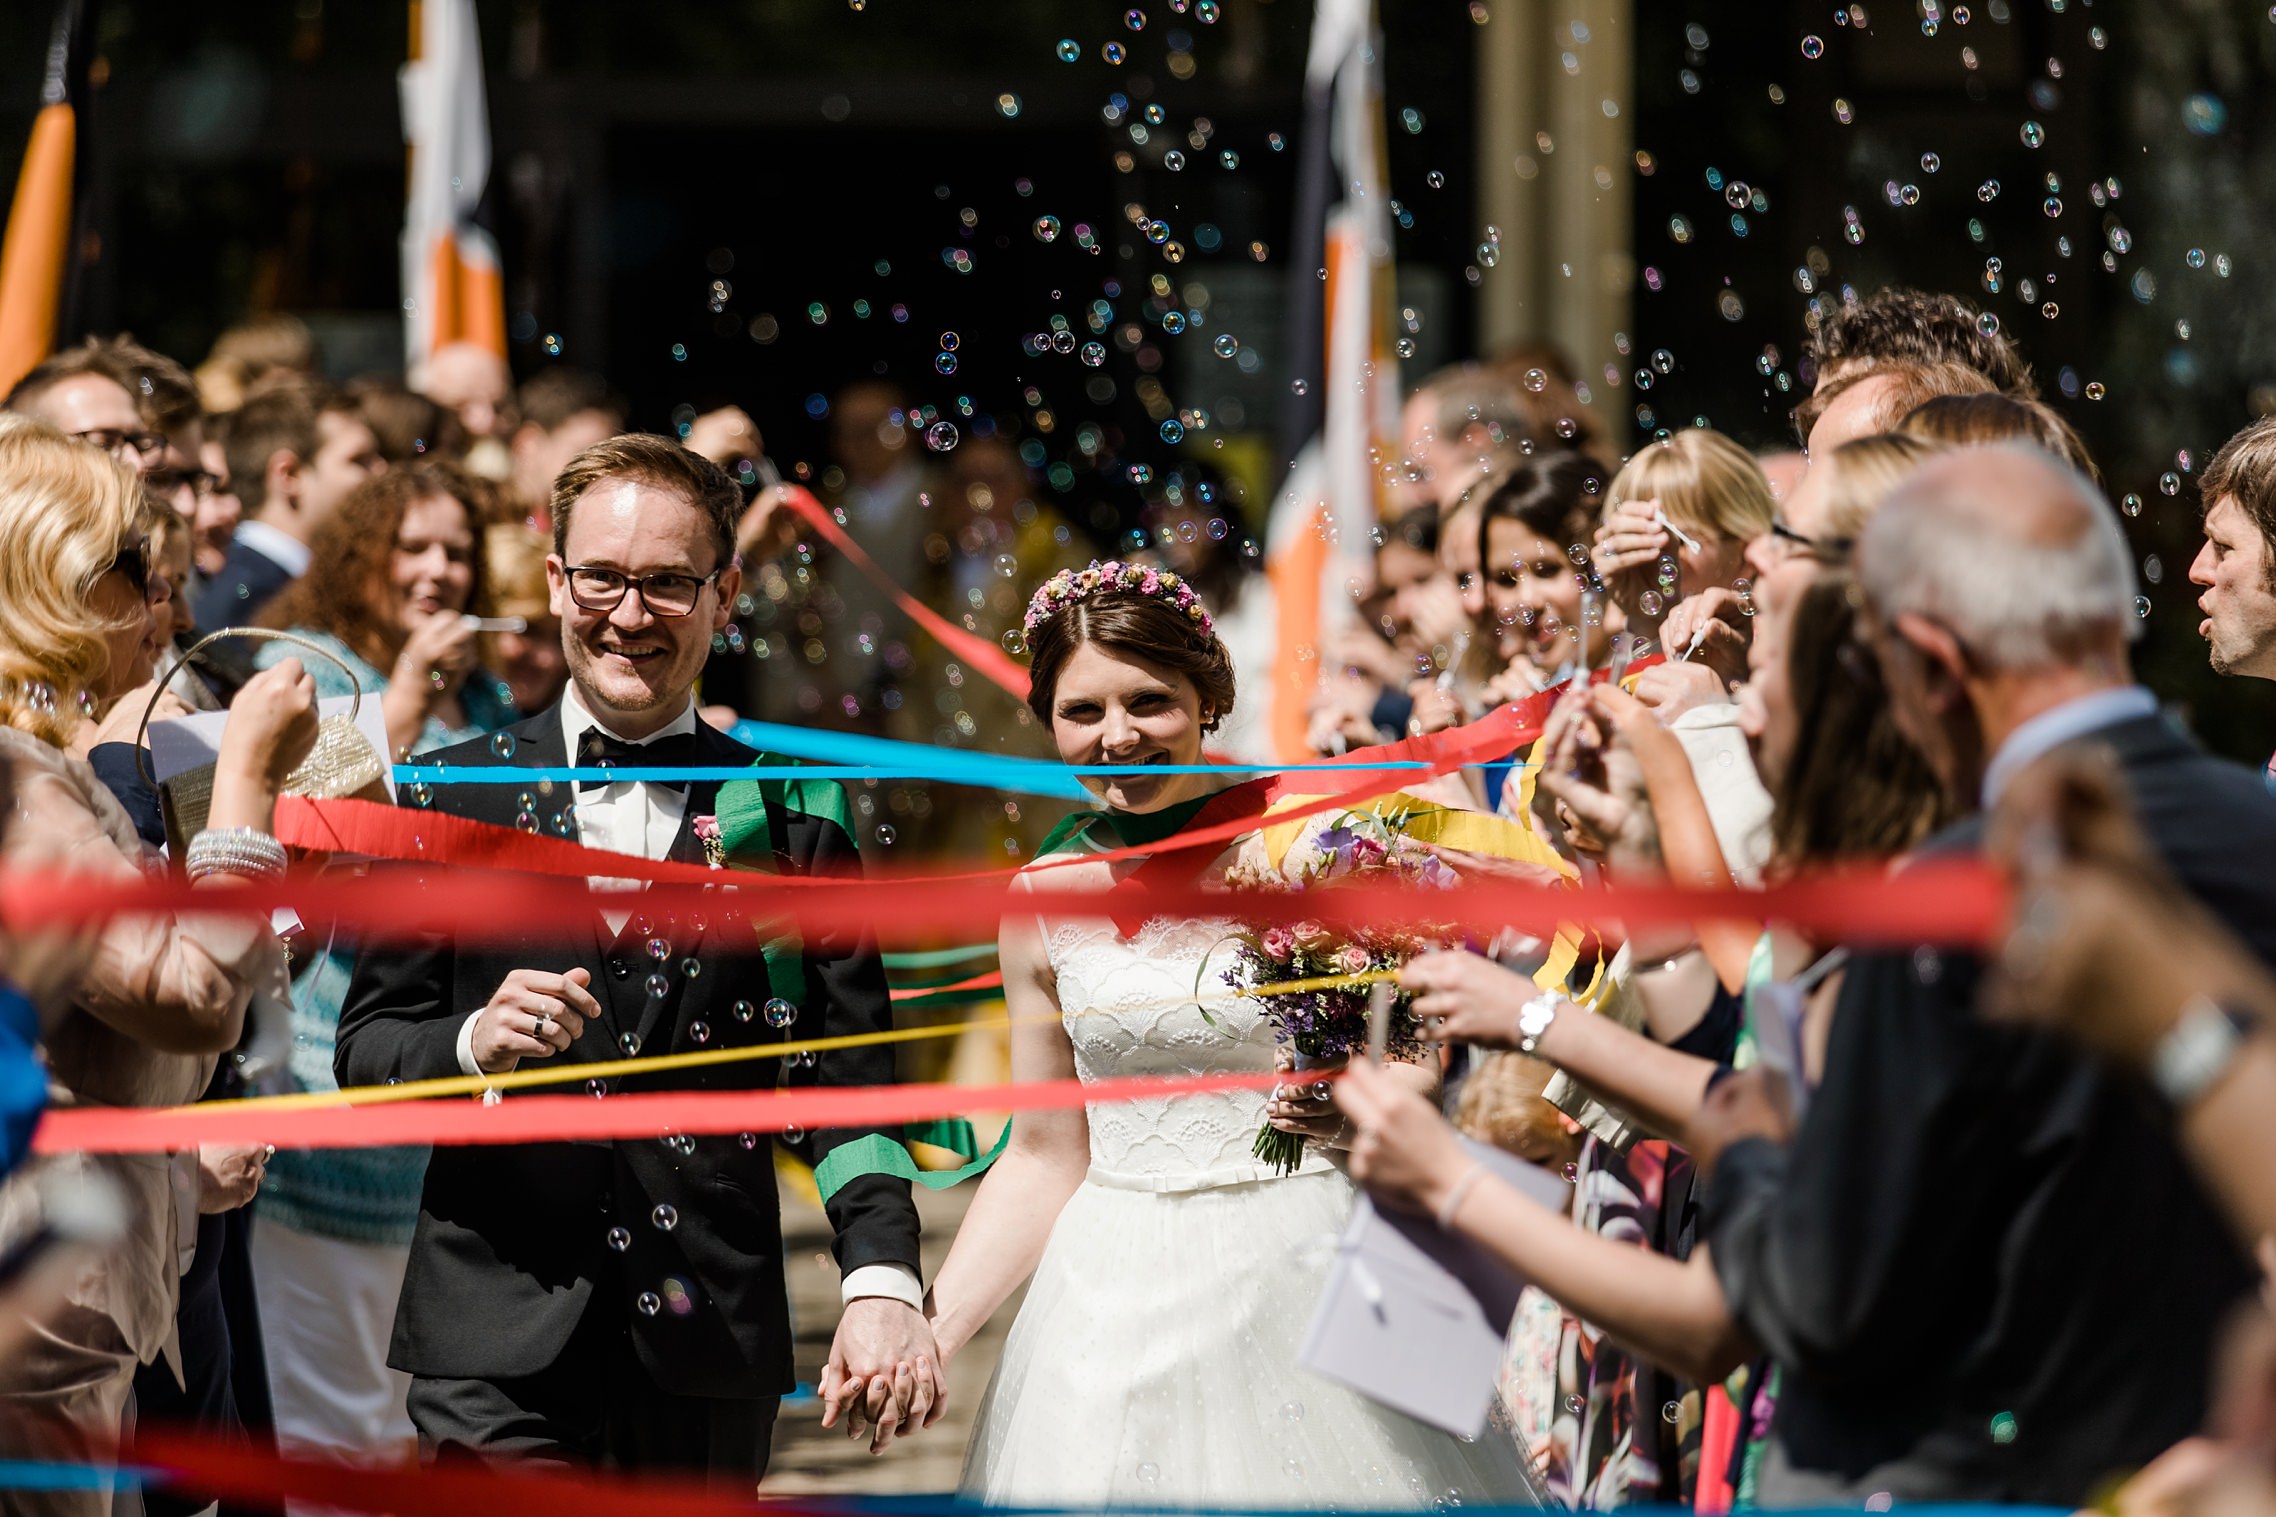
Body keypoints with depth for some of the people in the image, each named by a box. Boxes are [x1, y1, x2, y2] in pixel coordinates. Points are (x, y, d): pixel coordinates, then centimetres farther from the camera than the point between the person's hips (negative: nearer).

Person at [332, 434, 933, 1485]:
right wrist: (473, 1042, -16)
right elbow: (364, 1050, 6)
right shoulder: (451, 796, 7)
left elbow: (848, 1079, 2)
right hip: (498, 1348, -1)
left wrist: (884, 1283, -12)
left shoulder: (793, 816, 7)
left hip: (710, 1351, 1)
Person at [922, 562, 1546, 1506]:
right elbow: (1046, 1159, 12)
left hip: (1304, 1284, -3)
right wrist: (926, 1330, 2)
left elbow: (1444, 1061, -2)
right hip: (1116, 1313, 3)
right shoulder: (1045, 902, 6)